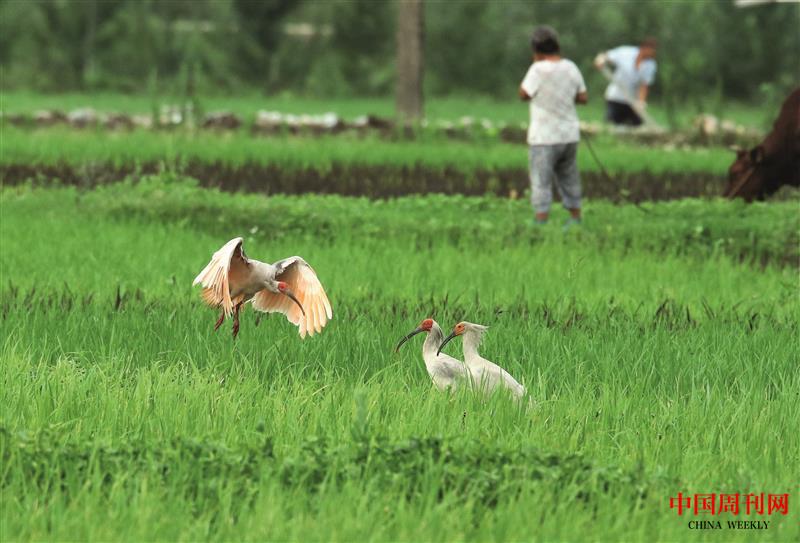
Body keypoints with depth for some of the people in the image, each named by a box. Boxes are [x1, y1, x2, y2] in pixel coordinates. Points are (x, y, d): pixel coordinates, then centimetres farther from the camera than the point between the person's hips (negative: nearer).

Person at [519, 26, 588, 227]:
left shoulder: (539, 69, -17)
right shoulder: (571, 68, 2)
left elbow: (524, 94, -6)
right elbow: (583, 97, 7)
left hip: (544, 137, -6)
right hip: (569, 134, 6)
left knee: (541, 182, -3)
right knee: (569, 179, 18)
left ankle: (540, 222, -6)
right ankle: (575, 219, 25)